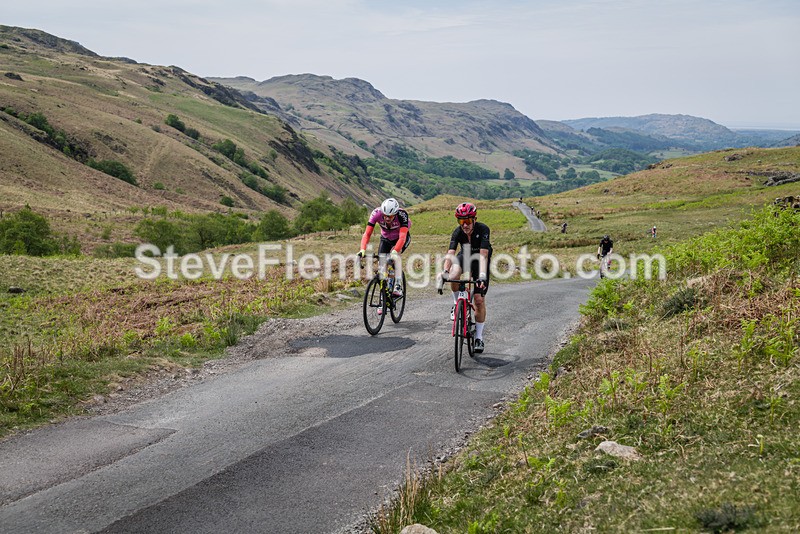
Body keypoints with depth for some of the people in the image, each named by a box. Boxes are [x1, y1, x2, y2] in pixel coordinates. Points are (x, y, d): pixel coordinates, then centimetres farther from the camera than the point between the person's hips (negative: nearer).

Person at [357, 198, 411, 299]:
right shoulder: (376, 213, -30)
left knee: (394, 255, -33)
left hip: (401, 239, -3)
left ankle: (398, 286, -20)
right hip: (385, 239, 3)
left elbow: (402, 237, -44)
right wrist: (363, 250, -49)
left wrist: (394, 252, -59)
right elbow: (367, 234, -33)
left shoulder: (402, 214, -36)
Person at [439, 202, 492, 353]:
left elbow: (483, 254, -41)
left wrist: (482, 276, -55)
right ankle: (457, 303, -7)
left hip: (480, 260, -2)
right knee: (453, 275, -35)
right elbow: (450, 253, -35)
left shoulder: (483, 229, -32)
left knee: (479, 300, -7)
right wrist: (445, 272, -53)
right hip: (465, 256, 2)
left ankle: (479, 336, 8)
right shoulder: (457, 232, -25)